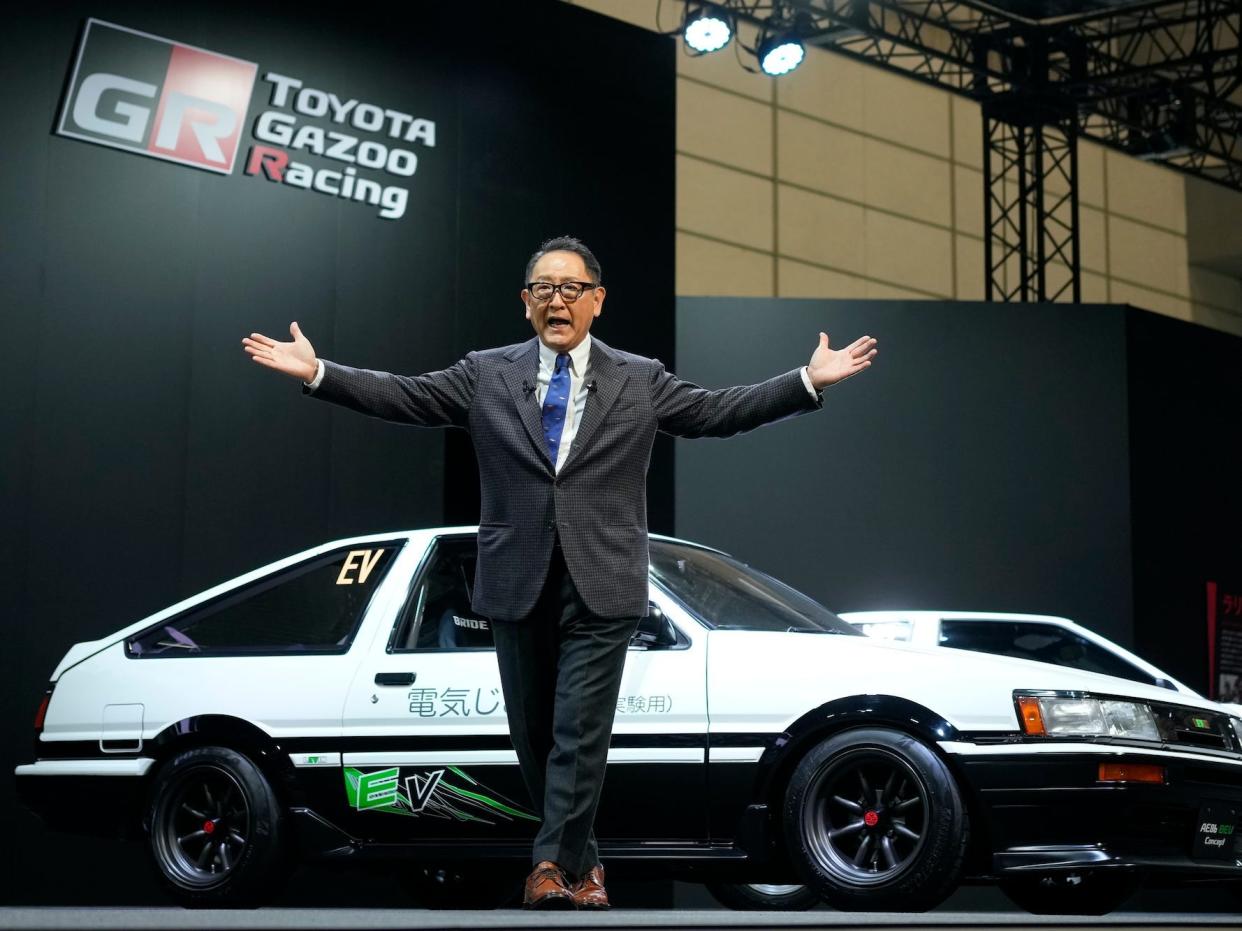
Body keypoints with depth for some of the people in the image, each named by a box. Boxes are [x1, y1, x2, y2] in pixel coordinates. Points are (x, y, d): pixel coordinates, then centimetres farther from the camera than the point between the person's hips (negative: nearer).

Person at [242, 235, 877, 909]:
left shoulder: (641, 380, 8)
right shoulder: (486, 375, 8)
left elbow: (718, 412, 4)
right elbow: (405, 397, 3)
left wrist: (809, 381, -5)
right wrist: (316, 372, -7)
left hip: (601, 587, -2)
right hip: (518, 582, 2)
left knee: (580, 733, -9)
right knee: (533, 733, 9)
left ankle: (552, 864, -8)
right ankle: (579, 860, 25)